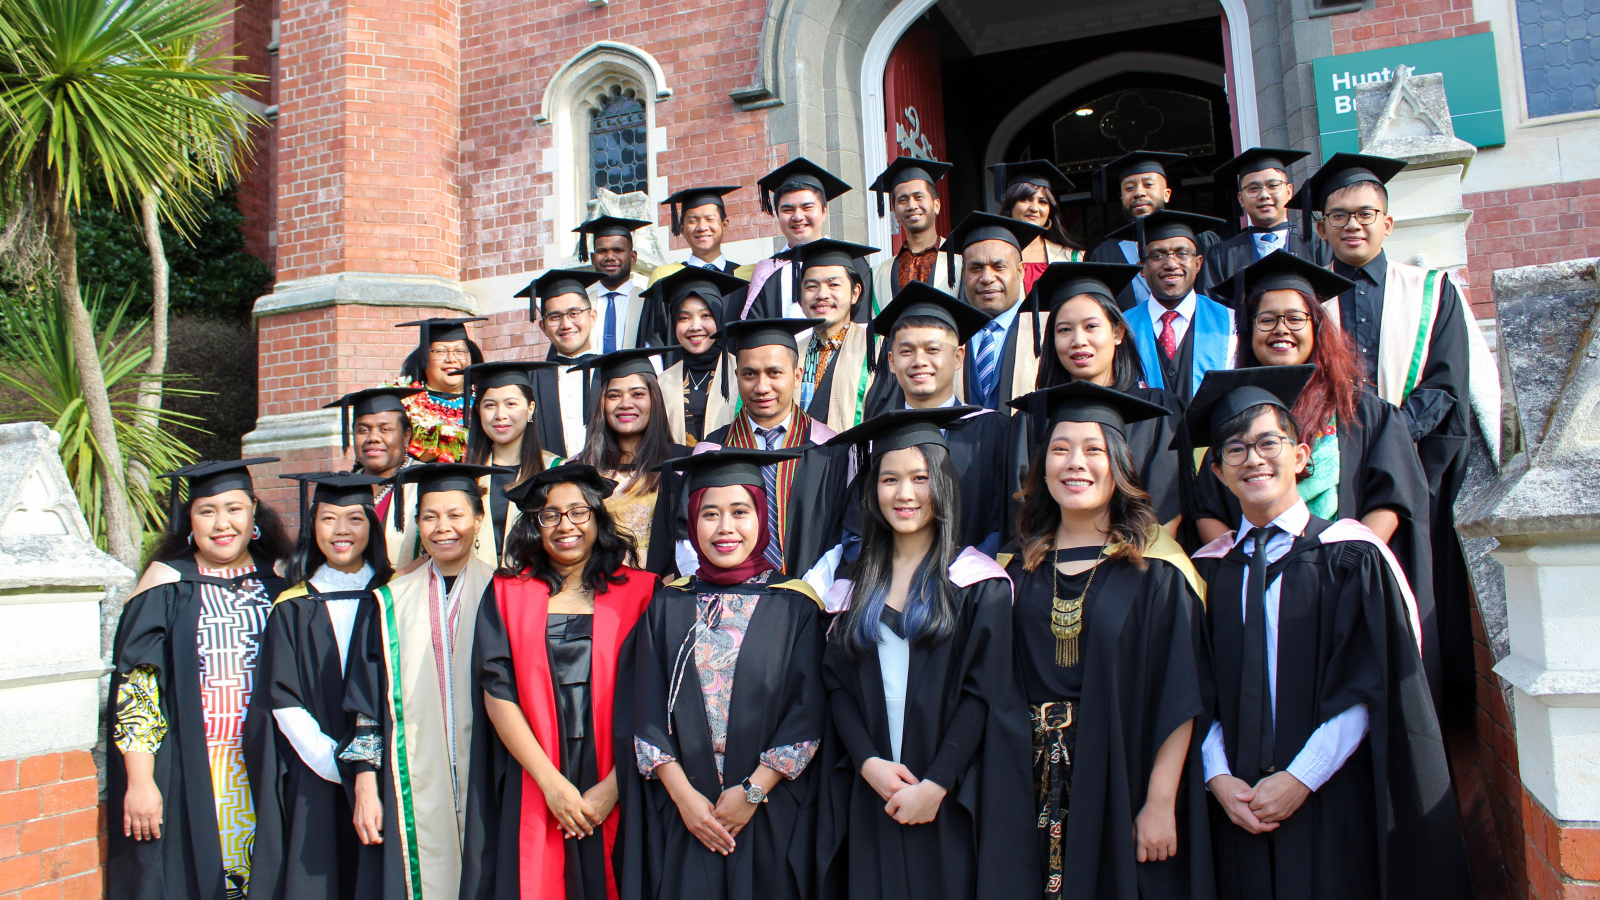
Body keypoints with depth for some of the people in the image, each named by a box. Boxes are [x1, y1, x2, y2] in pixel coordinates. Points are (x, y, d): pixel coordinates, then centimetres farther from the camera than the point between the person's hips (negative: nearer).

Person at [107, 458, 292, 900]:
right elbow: (134, 685, -5)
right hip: (187, 775, -2)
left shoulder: (277, 581, 5)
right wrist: (140, 780, -11)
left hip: (263, 772, 2)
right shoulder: (168, 586, -2)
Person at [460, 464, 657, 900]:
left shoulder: (638, 593, 2)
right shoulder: (507, 594, 5)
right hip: (530, 791, 1)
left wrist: (613, 787, -11)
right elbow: (497, 695, -2)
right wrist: (552, 783, -11)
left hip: (616, 797, 0)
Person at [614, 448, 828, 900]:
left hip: (772, 817, -1)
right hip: (679, 818, 1)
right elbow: (647, 711, 1)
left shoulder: (794, 607, -1)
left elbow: (808, 713, -6)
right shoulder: (667, 606, 5)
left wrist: (753, 792, -11)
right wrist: (684, 795, -9)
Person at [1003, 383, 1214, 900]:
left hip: (1123, 786, -3)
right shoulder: (1022, 569, 5)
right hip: (1039, 792, 3)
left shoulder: (1155, 572, -6)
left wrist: (1161, 803, -13)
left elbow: (1179, 699, -8)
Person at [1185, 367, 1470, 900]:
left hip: (1333, 800, -2)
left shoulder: (1349, 554, -2)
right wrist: (1219, 778, -10)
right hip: (1240, 803, 2)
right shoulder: (1208, 568, 6)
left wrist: (1300, 779, -13)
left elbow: (1369, 686, -8)